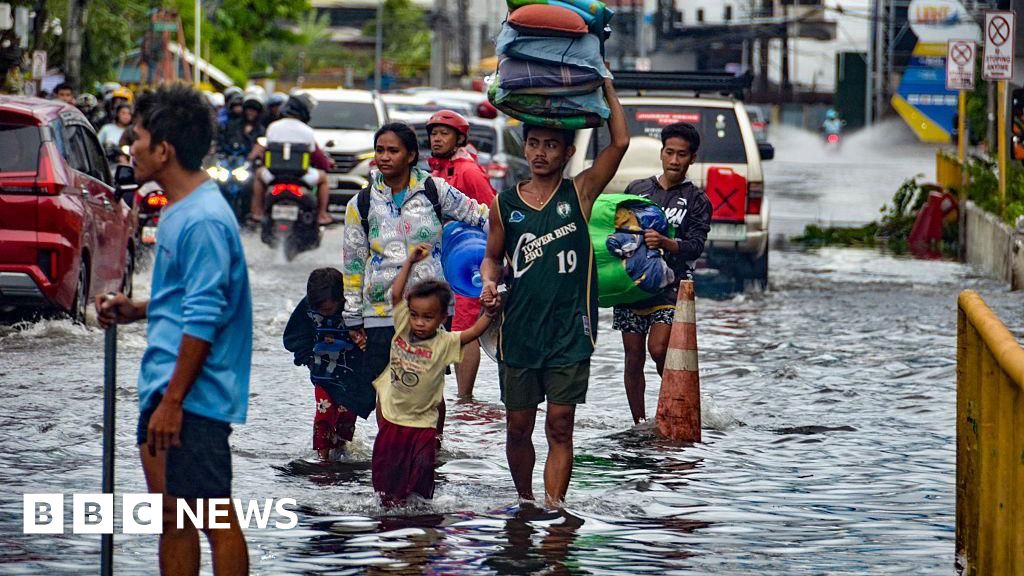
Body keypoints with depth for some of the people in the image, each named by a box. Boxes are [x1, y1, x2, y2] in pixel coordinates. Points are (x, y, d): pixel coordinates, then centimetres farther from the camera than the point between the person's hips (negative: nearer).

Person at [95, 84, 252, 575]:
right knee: (171, 517, 14)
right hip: (163, 388, 11)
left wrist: (173, 400, -21)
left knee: (215, 518, -5)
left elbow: (203, 318, -21)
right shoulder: (177, 211, 14)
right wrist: (137, 311, 11)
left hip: (193, 396, -11)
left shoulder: (204, 220, -18)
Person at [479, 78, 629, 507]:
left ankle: (552, 510, -6)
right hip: (519, 330, 2)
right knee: (518, 427, 8)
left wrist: (605, 86, -2)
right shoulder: (505, 205, 6)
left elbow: (620, 142, -6)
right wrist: (489, 284, -3)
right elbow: (493, 257, 18)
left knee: (560, 427, -5)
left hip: (569, 331, -2)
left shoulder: (579, 193, 1)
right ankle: (524, 503, 27)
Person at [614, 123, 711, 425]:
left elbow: (695, 246, -7)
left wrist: (665, 243, -25)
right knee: (634, 358, 2)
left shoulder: (697, 201, 6)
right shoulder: (637, 188, 16)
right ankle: (639, 423, 11)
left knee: (658, 349, -19)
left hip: (670, 285, -3)